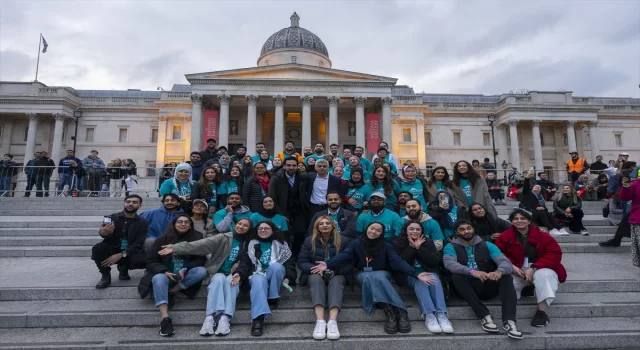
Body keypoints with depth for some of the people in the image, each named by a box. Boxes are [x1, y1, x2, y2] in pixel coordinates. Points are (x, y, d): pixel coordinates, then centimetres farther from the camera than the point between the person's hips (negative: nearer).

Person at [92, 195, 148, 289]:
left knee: (144, 260, -29)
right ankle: (106, 276, -7)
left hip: (130, 253, 0)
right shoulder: (112, 217, -1)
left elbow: (138, 243, -10)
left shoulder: (143, 222, -2)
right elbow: (104, 233, -19)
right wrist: (103, 233, -46)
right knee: (97, 248, -30)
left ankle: (123, 268, 6)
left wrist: (121, 255, -25)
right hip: (112, 249, 0)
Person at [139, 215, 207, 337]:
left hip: (185, 276, 1)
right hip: (165, 274, -1)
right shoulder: (163, 239, 0)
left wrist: (185, 270, -19)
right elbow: (151, 261, -2)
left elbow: (201, 260, -2)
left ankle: (171, 292, -22)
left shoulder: (196, 239, 1)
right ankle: (164, 318, -45)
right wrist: (165, 272, -20)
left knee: (202, 271, -25)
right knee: (159, 278, -34)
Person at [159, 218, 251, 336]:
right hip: (217, 273, 0)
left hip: (233, 274, 0)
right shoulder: (223, 238, 1)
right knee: (219, 279, -33)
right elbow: (201, 244, -9)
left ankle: (225, 319, -46)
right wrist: (176, 248, -19)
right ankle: (209, 319, -43)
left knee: (230, 281, -33)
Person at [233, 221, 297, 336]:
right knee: (258, 282, -37)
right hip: (258, 274, 0)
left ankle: (273, 298, -19)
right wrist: (240, 273, -12)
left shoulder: (281, 244, 19)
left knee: (276, 265, -35)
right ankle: (258, 318, -55)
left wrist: (288, 277, -10)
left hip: (275, 274, 0)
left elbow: (289, 262, 10)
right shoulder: (251, 245, 22)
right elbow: (245, 262, 10)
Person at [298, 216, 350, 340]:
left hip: (337, 274, 0)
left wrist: (335, 270, -22)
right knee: (316, 279, -34)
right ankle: (320, 321, -51)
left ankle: (333, 322, -52)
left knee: (336, 282, -34)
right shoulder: (309, 240, 4)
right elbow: (301, 262, -2)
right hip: (315, 274, 0)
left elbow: (350, 263, -4)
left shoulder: (343, 240, 1)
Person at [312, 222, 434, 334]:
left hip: (382, 273, 0)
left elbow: (398, 261, -12)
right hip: (362, 274, 0)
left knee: (376, 277, -35)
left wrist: (416, 274, -29)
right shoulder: (356, 244, 0)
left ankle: (390, 311, -41)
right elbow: (343, 256, -14)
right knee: (369, 277, -35)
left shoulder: (386, 246, 1)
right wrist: (328, 264, -35)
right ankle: (398, 310, -43)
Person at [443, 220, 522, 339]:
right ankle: (485, 316, -29)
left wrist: (500, 271, -31)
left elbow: (506, 262, -5)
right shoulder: (451, 247, 3)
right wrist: (472, 272, -35)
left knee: (506, 276, -24)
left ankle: (509, 320, -32)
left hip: (488, 286, 2)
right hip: (467, 288, -2)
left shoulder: (487, 245, 10)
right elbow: (450, 264, -18)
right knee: (456, 276, -32)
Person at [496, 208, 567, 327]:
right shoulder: (505, 237, 1)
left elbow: (555, 254, -9)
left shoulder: (541, 235, -3)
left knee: (544, 275, -34)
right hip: (517, 271, 1)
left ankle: (542, 311, -31)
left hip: (540, 269, -1)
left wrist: (534, 268, -19)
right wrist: (511, 266, -19)